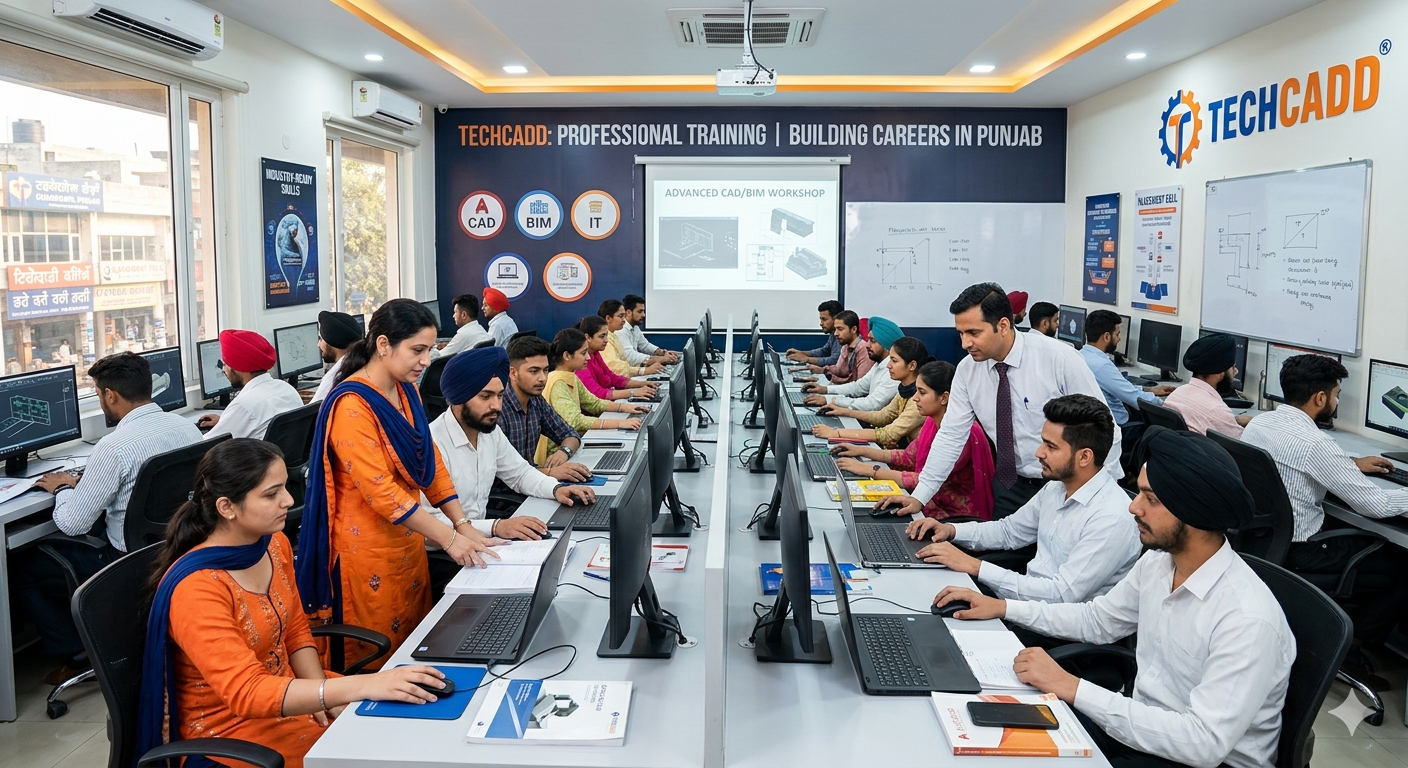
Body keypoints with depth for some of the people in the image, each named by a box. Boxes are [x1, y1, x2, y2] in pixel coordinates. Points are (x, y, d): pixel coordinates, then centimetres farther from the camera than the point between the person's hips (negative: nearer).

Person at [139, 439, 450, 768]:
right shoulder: (196, 589, -26)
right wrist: (363, 686, -41)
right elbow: (246, 692, -32)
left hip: (286, 693, 7)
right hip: (229, 728, -7)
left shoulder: (274, 543, -4)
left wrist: (324, 694, -9)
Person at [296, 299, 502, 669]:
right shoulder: (351, 406, -21)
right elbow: (381, 491, -25)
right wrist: (448, 538, -25)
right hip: (369, 553, -8)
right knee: (376, 661, 8)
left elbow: (430, 459, 7)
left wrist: (463, 523, -3)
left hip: (408, 541, 8)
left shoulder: (406, 391, 5)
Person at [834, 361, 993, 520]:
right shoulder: (931, 422, 1)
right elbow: (909, 457, 13)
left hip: (957, 517, -7)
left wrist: (870, 470, -27)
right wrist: (862, 451, 3)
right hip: (934, 504, 7)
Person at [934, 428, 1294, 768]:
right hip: (1141, 723, 7)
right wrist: (1003, 607, 3)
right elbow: (1098, 619, 14)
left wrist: (1074, 688, -31)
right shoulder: (1157, 562, -4)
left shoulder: (1249, 619, -28)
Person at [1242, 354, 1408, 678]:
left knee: (1355, 534, 29)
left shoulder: (1258, 422, 1)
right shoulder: (1314, 443, -24)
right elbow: (1374, 505, -18)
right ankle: (1350, 642, 14)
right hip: (1296, 552, -8)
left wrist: (1350, 464, 20)